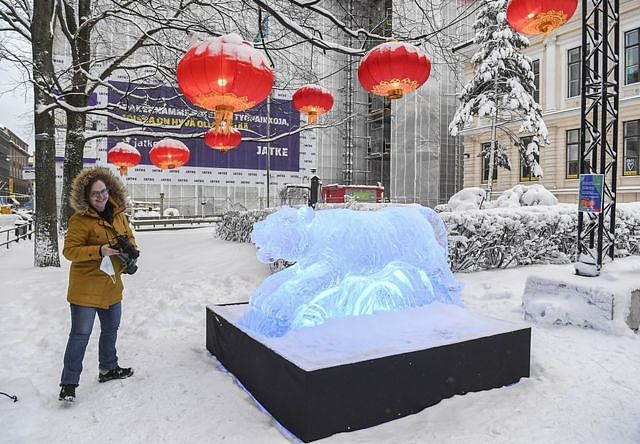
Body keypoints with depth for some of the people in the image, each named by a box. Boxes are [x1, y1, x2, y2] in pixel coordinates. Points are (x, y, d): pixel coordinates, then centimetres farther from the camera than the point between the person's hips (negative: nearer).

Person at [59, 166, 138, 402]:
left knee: (111, 329, 21)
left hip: (112, 286, 7)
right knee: (81, 334, -3)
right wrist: (99, 251, -30)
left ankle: (108, 369, 41)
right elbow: (69, 250, -18)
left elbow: (129, 237, 16)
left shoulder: (118, 215, 4)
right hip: (86, 287, -7)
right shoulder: (80, 220, -16)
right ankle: (68, 383, 12)